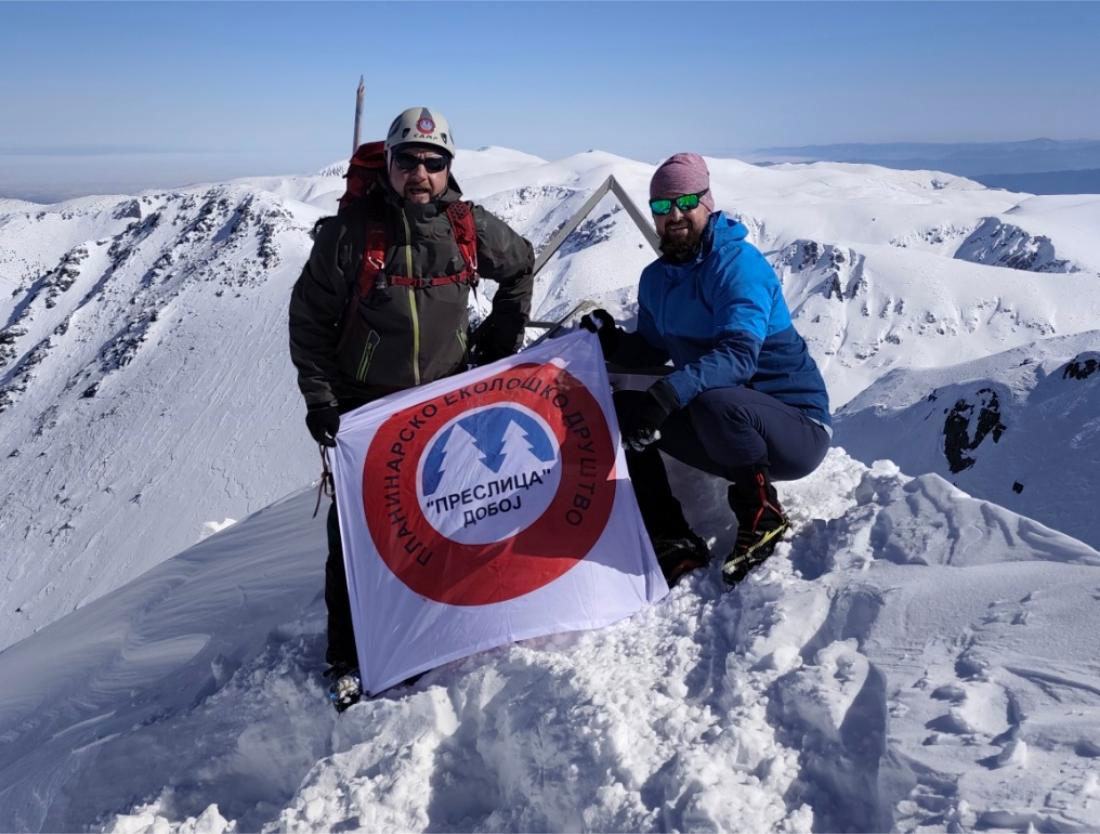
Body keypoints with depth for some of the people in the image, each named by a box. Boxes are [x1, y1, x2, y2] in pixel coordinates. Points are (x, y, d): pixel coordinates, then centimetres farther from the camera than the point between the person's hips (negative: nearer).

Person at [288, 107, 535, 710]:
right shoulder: (351, 231, -13)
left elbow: (520, 265, 17)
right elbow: (310, 317, -6)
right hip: (365, 405, -2)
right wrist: (320, 399, -11)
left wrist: (503, 335, 9)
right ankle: (347, 657, 13)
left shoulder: (470, 229, -4)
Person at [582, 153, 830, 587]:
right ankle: (672, 540, -6)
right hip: (727, 435, 8)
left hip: (796, 429, -7)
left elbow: (738, 355, -31)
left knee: (713, 401, -38)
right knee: (623, 408, -4)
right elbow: (653, 348, 16)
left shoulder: (738, 263, -17)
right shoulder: (656, 278, 7)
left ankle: (763, 514, -10)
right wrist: (612, 342, -5)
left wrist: (668, 394, -45)